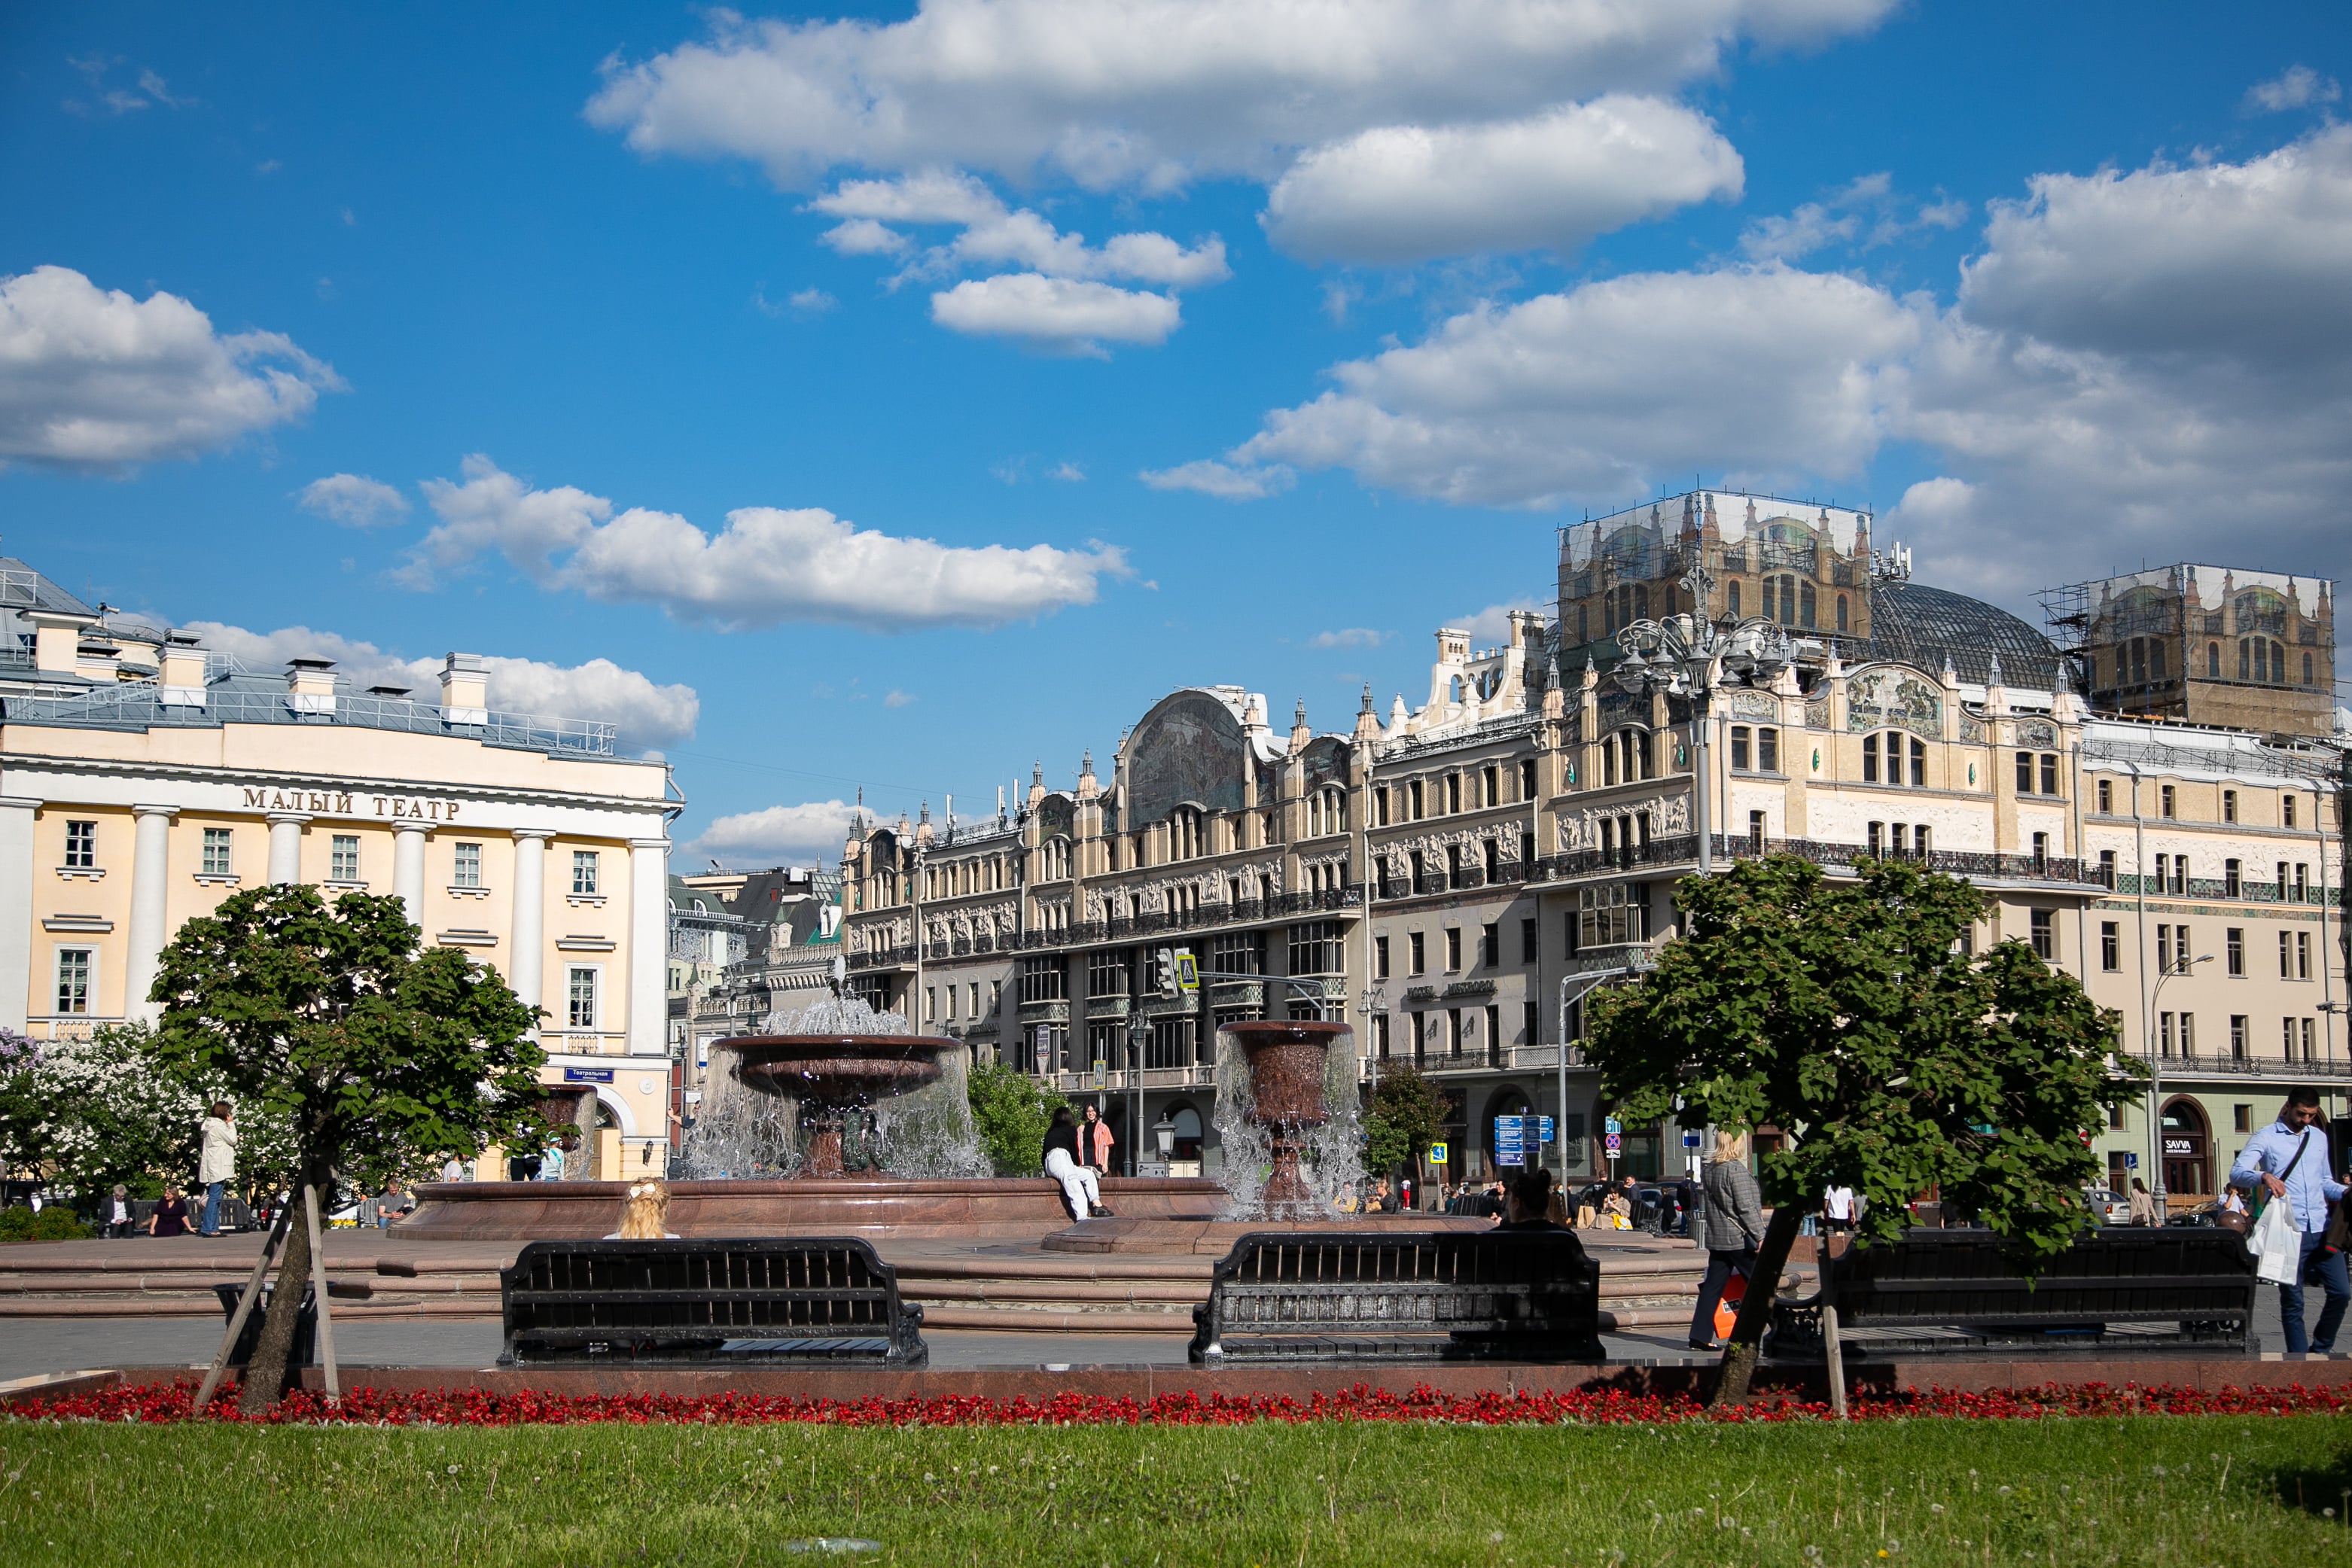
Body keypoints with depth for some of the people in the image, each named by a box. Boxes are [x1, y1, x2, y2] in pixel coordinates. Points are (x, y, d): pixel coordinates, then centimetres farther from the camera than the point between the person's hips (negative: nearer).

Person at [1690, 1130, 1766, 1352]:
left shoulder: (1709, 1169, 10)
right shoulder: (1736, 1169, -15)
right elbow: (1746, 1207, -18)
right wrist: (1760, 1236, -15)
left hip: (1717, 1239, 7)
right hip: (1740, 1239, -7)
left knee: (1713, 1287, 5)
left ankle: (1700, 1336, 1)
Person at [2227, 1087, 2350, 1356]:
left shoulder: (2319, 1137, 17)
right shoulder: (2266, 1138, -2)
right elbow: (2236, 1174, -13)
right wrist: (2263, 1176, -33)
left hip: (2322, 1229, 5)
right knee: (2293, 1301, 2)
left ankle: (2320, 1351, 22)